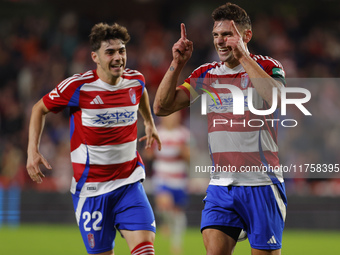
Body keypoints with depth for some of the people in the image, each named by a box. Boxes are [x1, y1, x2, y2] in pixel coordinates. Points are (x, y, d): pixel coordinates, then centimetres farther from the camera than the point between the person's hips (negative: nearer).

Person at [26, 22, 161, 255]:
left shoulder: (135, 81, 0)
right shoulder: (77, 87, -12)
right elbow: (40, 109, 3)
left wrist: (150, 123, 36)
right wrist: (33, 150, -6)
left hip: (129, 183, 3)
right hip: (91, 188, -3)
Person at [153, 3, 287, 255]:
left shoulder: (267, 67, -3)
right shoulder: (207, 74, 9)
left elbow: (276, 99, -26)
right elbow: (161, 107, 5)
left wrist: (243, 57, -26)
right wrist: (177, 63, -6)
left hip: (261, 186, -3)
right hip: (221, 185, 3)